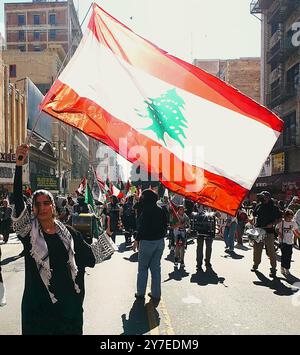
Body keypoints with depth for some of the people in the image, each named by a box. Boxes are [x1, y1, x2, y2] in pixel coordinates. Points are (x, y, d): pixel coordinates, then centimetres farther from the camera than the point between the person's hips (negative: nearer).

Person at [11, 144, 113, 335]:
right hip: (39, 307, -2)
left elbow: (90, 256, 9)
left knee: (71, 330, 14)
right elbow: (18, 203, -21)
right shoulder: (29, 231, -6)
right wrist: (19, 165, -30)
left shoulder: (69, 232, 2)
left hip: (70, 303, 2)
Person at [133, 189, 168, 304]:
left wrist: (137, 240, -9)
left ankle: (140, 293, 16)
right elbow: (165, 226, 9)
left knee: (143, 267, 9)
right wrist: (160, 237, 16)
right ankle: (156, 294, 14)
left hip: (147, 242, -6)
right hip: (160, 242, 6)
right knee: (156, 267, 11)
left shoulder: (146, 210, -15)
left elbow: (142, 227, -17)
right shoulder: (161, 210, 5)